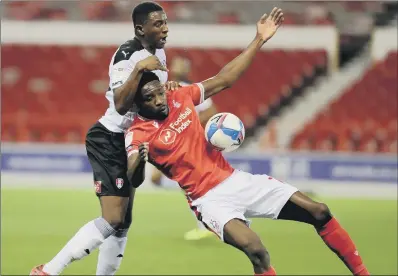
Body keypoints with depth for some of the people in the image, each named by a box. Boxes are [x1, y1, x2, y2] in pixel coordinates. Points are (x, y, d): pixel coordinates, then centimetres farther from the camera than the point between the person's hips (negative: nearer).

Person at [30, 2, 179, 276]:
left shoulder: (159, 53, 8)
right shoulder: (127, 55, -20)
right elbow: (121, 105, -31)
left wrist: (168, 89, 3)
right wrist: (138, 69, -39)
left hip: (129, 143, 10)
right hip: (109, 141, -10)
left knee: (123, 223, 10)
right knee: (112, 220, -19)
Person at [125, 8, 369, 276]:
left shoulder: (180, 98, 3)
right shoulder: (139, 134, -11)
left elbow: (224, 80, 12)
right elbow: (134, 181, -23)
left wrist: (259, 40, 9)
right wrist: (139, 160, -46)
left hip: (236, 180, 6)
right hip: (210, 198, -6)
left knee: (319, 212, 1)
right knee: (256, 251, -34)